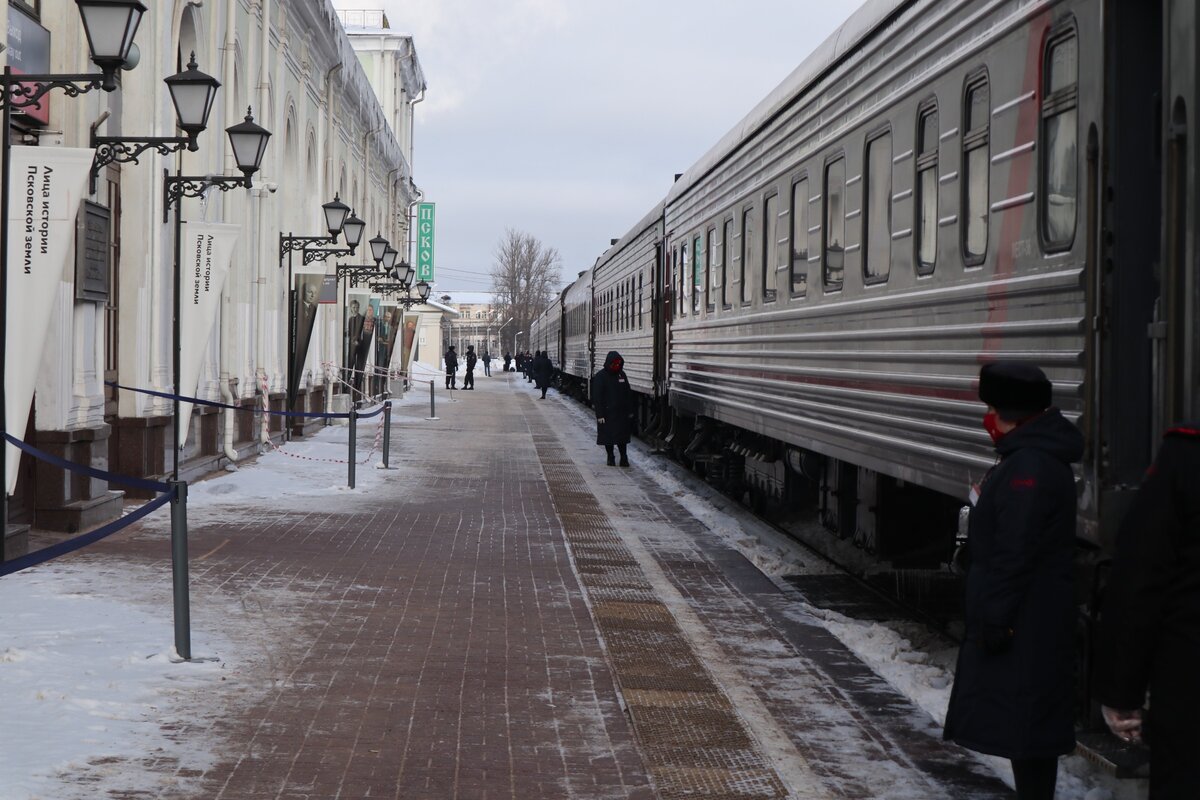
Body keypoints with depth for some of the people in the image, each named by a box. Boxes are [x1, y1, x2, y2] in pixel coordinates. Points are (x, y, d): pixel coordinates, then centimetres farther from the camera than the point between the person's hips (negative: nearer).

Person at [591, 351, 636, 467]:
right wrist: (599, 415, -16)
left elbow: (628, 394, 13)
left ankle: (624, 458, 10)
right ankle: (610, 458, 15)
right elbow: (597, 397, -12)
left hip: (621, 412, 4)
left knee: (622, 435, 4)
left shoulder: (621, 374, 7)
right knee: (608, 435, 4)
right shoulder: (600, 376, -9)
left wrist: (630, 410, 11)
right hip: (607, 413, -4)